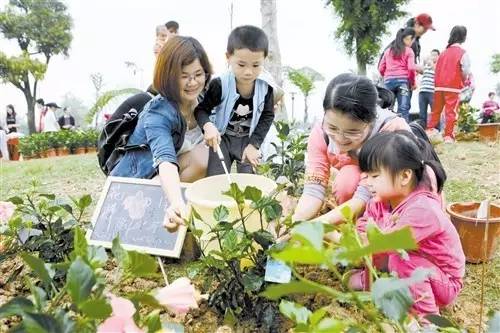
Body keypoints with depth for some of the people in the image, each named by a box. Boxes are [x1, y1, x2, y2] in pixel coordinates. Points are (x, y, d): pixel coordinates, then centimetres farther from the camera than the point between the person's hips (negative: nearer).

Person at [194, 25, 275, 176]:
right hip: (222, 138, -1)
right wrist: (208, 126, -33)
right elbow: (201, 110, -10)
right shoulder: (220, 85, -20)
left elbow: (268, 116, -3)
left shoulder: (265, 87, -13)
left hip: (249, 140, 2)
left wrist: (254, 144, -11)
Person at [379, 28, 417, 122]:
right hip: (402, 81, -4)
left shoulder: (388, 50, 17)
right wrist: (413, 83, 5)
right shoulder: (408, 51, 4)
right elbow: (411, 68, -6)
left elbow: (381, 68, 13)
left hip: (388, 81, 4)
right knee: (403, 110, -7)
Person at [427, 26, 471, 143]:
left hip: (439, 86, 5)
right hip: (453, 87, -5)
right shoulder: (463, 53, -4)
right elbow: (466, 72, -7)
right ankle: (448, 136, -3)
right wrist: (464, 82, 12)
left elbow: (437, 69, 10)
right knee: (451, 112, -2)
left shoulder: (443, 52, 12)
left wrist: (438, 83, 17)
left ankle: (430, 129, 13)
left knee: (436, 109, 14)